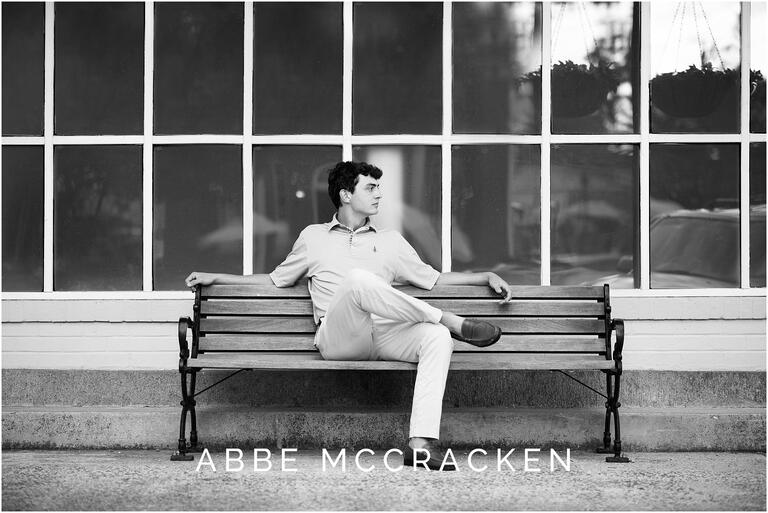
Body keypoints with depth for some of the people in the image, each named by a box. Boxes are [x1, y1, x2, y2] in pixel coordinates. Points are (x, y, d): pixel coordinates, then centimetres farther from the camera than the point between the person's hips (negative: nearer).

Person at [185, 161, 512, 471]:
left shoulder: (390, 241, 27)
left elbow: (435, 279, 28)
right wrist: (215, 278, 26)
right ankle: (452, 322, -25)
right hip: (338, 339, -3)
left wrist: (488, 277, 20)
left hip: (384, 338, 3)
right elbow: (276, 280, 30)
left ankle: (421, 443, -41)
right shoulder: (313, 237, 23)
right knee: (358, 279, -36)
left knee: (438, 338, -31)